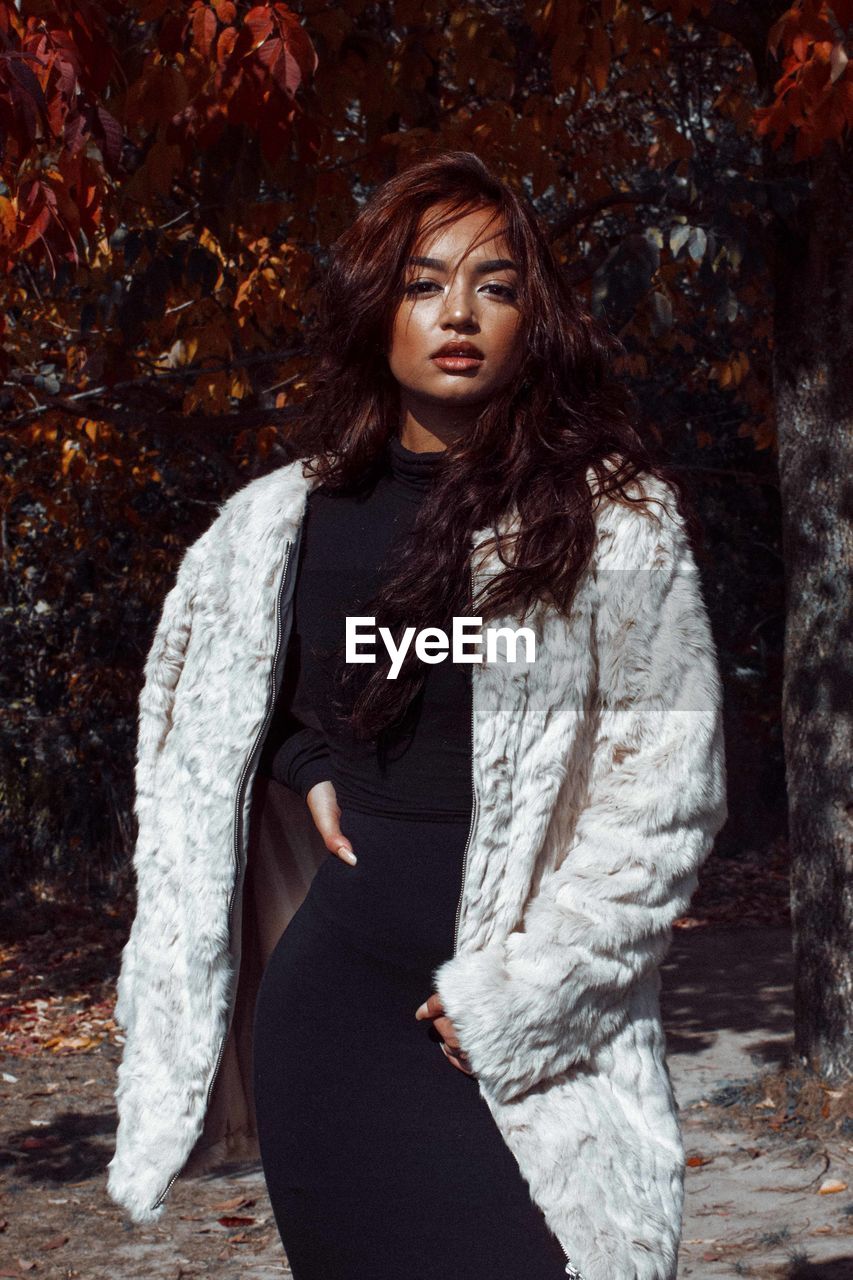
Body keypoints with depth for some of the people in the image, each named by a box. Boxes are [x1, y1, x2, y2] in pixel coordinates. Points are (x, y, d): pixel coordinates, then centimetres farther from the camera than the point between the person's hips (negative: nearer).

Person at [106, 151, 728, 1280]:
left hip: (546, 1040, -2)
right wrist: (305, 768, 9)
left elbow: (670, 790, -4)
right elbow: (200, 695, 28)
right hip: (340, 1000, 2)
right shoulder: (288, 523, 8)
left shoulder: (620, 519, -1)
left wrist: (518, 992, -10)